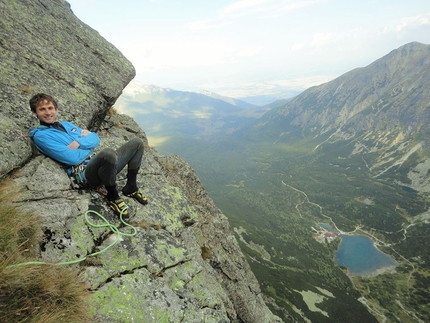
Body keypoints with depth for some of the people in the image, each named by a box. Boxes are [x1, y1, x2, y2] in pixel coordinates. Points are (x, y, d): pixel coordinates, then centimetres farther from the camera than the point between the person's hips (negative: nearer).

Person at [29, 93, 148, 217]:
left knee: (137, 142, 3)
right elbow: (73, 159, -13)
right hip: (85, 172, -8)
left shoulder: (67, 124, 22)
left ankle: (131, 187, 4)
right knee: (108, 153, -40)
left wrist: (79, 142, -5)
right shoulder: (40, 135, -1)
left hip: (101, 164, 8)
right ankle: (112, 196, -14)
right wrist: (86, 140, 2)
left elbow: (95, 139, 12)